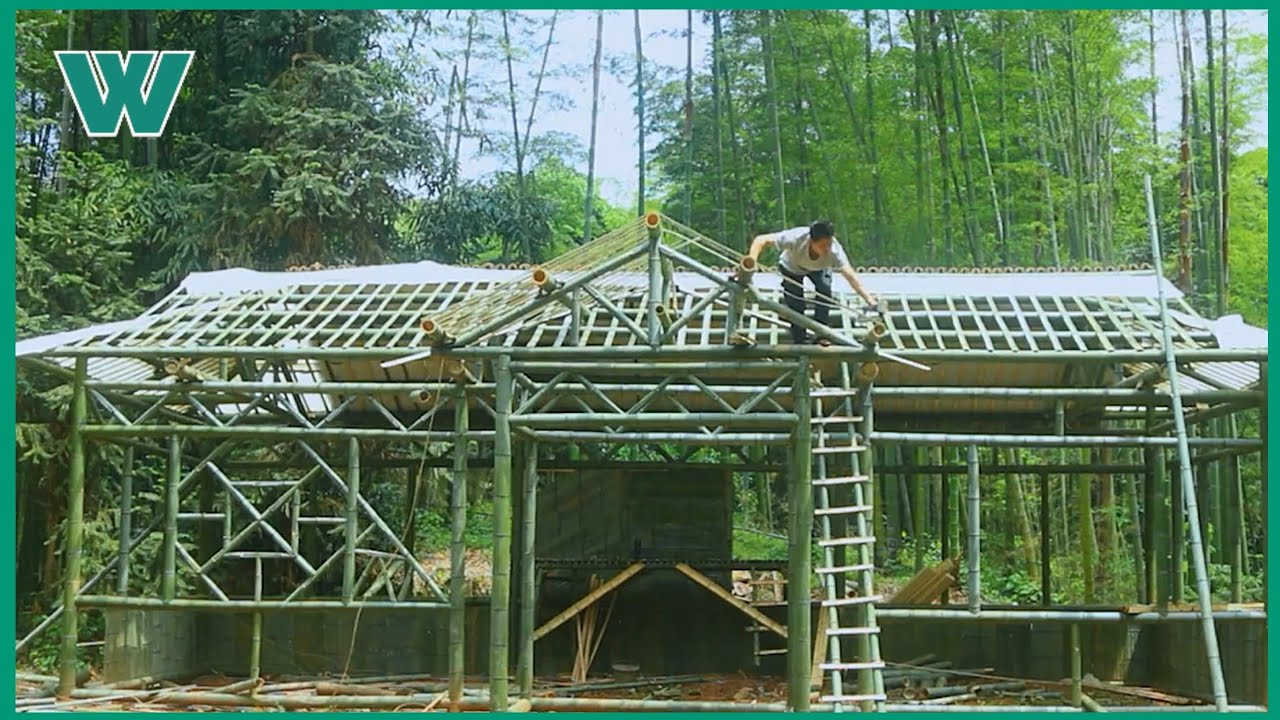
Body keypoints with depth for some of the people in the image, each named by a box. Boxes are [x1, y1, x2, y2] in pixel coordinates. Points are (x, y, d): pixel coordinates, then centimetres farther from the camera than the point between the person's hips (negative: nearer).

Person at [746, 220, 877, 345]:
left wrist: (869, 299, -55)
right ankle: (799, 340, 14)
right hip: (792, 267, -1)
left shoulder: (834, 250, -41)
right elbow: (761, 240, -43)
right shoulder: (796, 238, -45)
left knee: (825, 288, -21)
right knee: (795, 304, -8)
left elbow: (850, 276, -43)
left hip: (819, 268, 1)